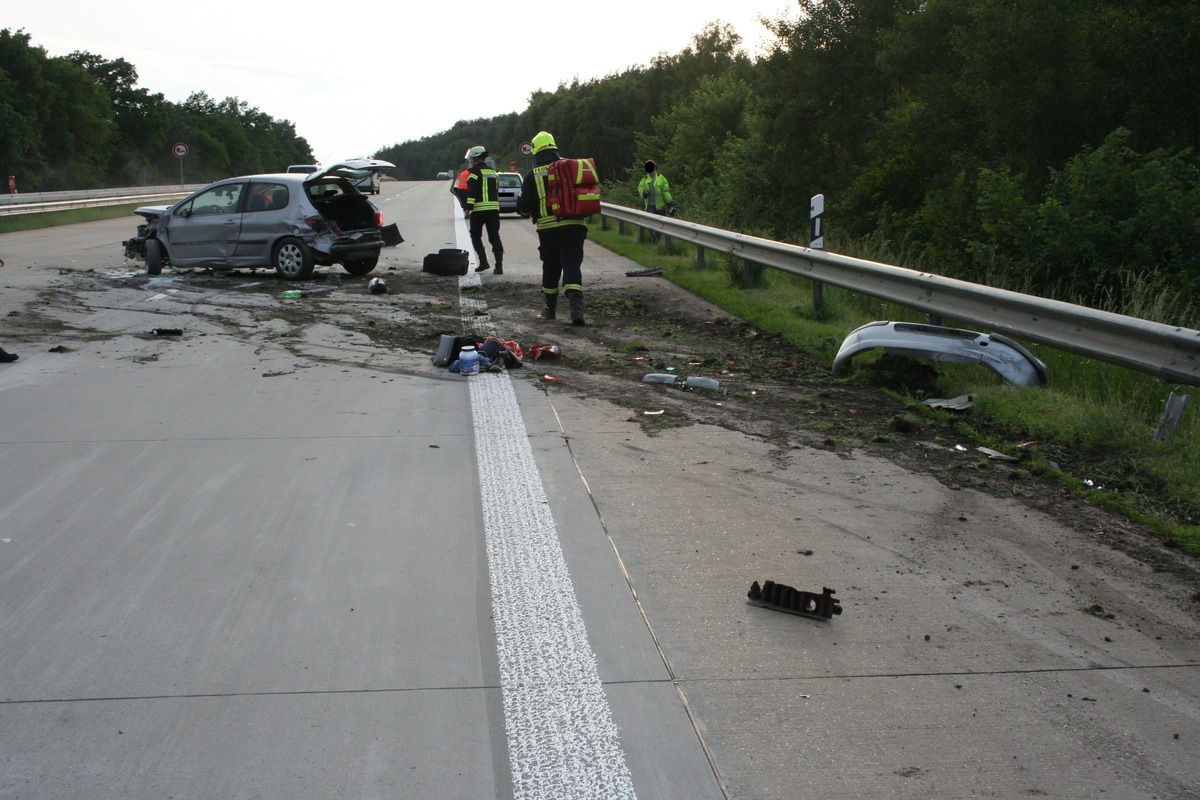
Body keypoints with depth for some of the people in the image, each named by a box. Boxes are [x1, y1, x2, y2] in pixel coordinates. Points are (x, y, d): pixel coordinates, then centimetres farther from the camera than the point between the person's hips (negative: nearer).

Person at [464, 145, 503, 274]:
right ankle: (499, 265, -5)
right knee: (494, 237, 3)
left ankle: (483, 262, 1)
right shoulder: (493, 172, 17)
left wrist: (468, 209, -14)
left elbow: (471, 192, -14)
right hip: (494, 209, 5)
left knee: (476, 236, 10)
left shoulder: (474, 172, -5)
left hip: (479, 210, -5)